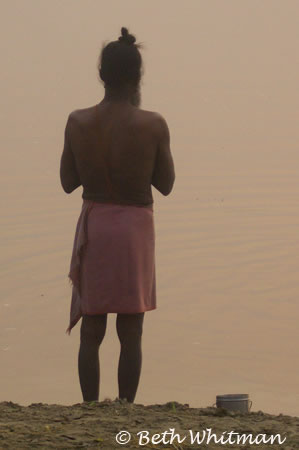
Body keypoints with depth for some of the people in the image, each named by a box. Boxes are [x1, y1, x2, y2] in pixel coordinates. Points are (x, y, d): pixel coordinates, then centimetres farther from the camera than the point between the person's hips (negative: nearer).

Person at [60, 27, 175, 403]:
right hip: (135, 226, -2)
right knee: (131, 332, 5)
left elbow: (68, 182, 2)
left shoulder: (78, 122, -7)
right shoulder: (153, 125, -13)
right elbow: (165, 185, -2)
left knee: (91, 330, 9)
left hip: (93, 225, 2)